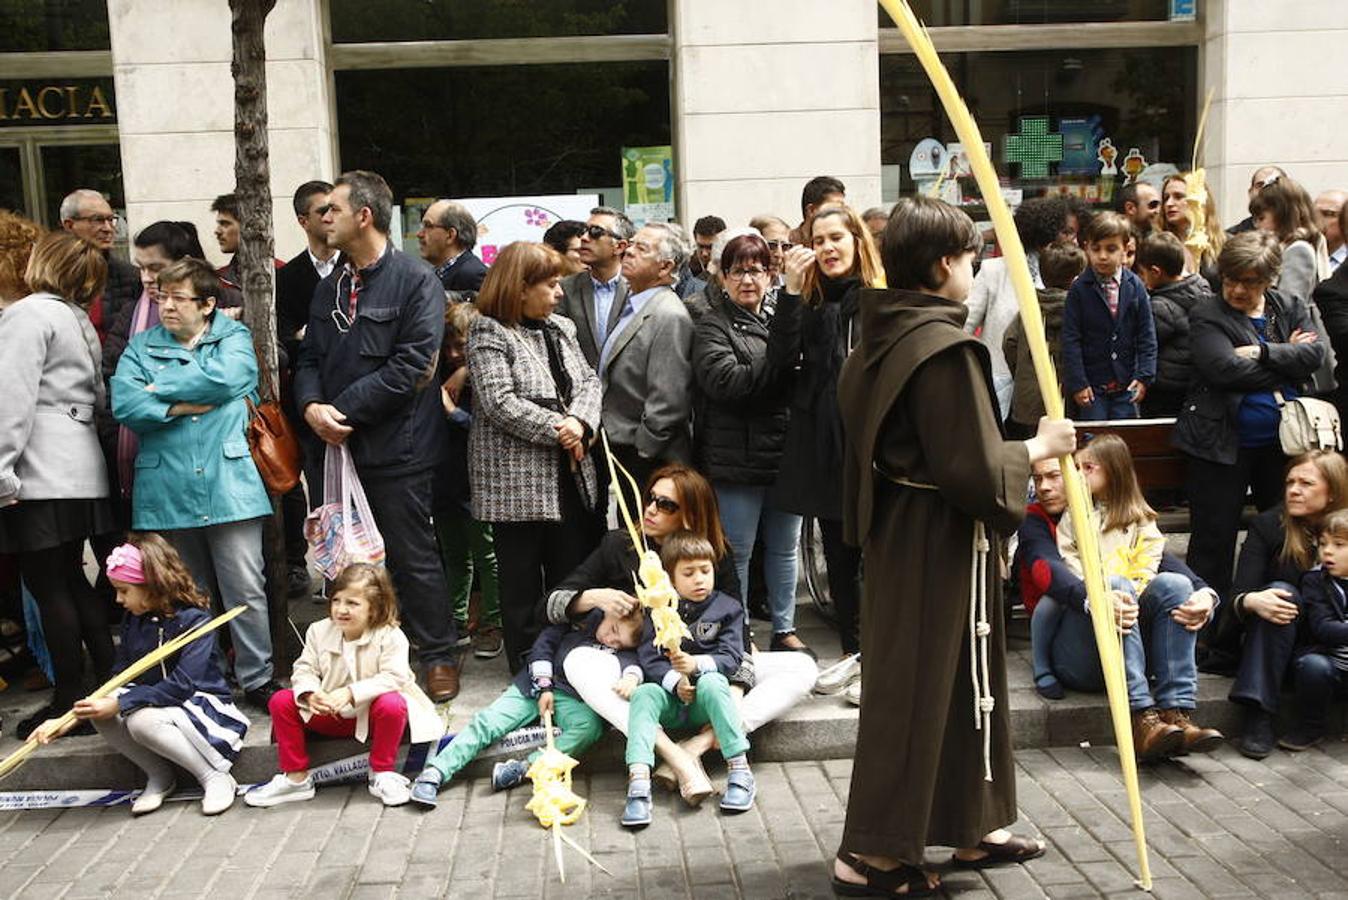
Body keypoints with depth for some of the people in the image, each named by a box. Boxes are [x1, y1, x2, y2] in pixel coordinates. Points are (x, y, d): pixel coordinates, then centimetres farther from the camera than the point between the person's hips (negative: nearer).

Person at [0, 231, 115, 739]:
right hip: (80, 468, 9)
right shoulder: (79, 320, 18)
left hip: (42, 474, -9)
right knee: (71, 578, 15)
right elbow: (98, 397, 16)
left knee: (48, 586, -2)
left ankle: (70, 701, 4)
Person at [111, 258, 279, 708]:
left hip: (229, 483, -3)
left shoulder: (234, 337, 8)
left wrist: (162, 389, -4)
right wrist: (183, 405, -11)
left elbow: (227, 377, -14)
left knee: (246, 590, -4)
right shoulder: (142, 346, 13)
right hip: (166, 491, 3)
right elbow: (123, 403, -2)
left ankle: (257, 678, 9)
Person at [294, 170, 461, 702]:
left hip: (396, 448, -7)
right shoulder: (329, 289, 15)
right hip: (339, 445, 7)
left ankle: (438, 656, 17)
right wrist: (311, 405, -8)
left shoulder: (416, 281, -9)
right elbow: (310, 358, 14)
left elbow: (412, 364, -17)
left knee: (413, 557, 2)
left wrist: (344, 408, -15)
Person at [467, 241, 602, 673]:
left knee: (572, 571, 13)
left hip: (569, 475, 7)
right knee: (523, 580, 4)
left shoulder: (560, 328, 13)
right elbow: (499, 402, -19)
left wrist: (580, 421, -11)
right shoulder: (488, 333, -9)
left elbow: (589, 381, 10)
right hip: (517, 482, -7)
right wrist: (557, 430, -17)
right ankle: (527, 666, 16)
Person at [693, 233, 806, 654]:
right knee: (736, 554, 5)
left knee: (784, 547, 16)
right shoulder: (713, 326, -4)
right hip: (736, 458, -6)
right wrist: (783, 365, -16)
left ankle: (784, 629, 29)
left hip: (784, 454, 6)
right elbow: (725, 380, -20)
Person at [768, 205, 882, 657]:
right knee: (838, 555, 13)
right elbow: (781, 358, -6)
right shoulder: (809, 298, 8)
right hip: (822, 441, 4)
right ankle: (853, 652, 26)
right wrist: (791, 289, -12)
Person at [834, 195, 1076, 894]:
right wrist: (1038, 447, -8)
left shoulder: (881, 338, 6)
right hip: (940, 542, -9)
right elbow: (974, 470, -24)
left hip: (897, 529, 9)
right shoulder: (947, 349, -21)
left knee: (962, 681, 20)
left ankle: (972, 831, 34)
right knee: (916, 690, 2)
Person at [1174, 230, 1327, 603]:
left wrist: (1262, 352, -17)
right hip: (1222, 443, -5)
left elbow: (1315, 355, -6)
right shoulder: (1207, 314, -3)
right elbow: (1224, 368, -19)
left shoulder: (1291, 309, 11)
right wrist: (1286, 358, -10)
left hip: (1281, 442, 5)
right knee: (1214, 538, 0)